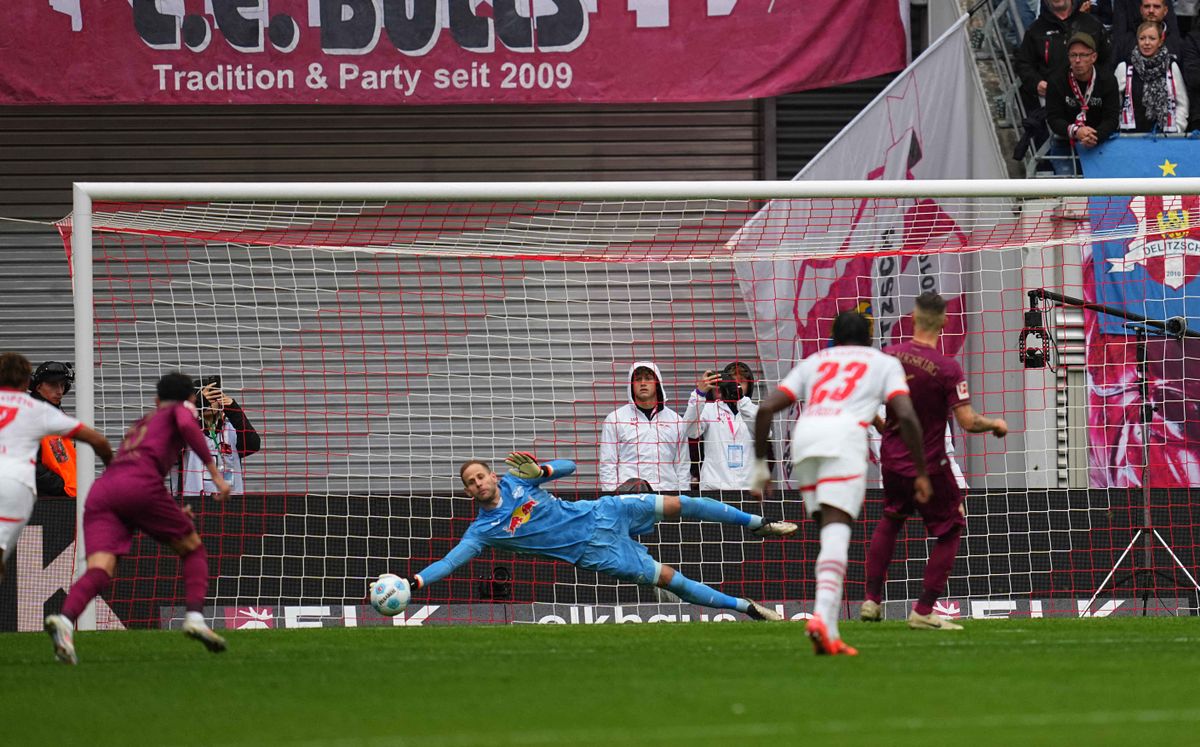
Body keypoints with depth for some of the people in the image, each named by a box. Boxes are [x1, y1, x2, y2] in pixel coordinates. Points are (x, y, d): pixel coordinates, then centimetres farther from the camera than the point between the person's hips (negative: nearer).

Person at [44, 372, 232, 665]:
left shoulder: (137, 426, 40)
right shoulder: (182, 409, 22)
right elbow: (187, 425, -3)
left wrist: (172, 513, 57)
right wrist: (215, 473, -5)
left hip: (100, 490, 5)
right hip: (141, 484, -5)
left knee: (99, 570, -14)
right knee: (193, 550, 16)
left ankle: (65, 620, -41)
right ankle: (195, 616, -3)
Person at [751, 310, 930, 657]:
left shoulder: (814, 362, 31)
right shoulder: (884, 363, 22)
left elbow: (766, 408, 20)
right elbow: (906, 416, 6)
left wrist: (760, 464, 25)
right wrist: (921, 473, 11)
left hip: (804, 434, 4)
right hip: (845, 433, -4)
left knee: (830, 531, 12)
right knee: (837, 529, -12)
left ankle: (829, 632, 2)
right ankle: (822, 616, -33)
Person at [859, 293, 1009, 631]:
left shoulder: (888, 356, -6)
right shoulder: (947, 368, -19)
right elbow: (967, 422, -20)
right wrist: (996, 425, -1)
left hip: (892, 460, 5)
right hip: (929, 466, -5)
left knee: (890, 520, 27)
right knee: (950, 530, 10)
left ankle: (872, 600, 22)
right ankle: (923, 611, 5)